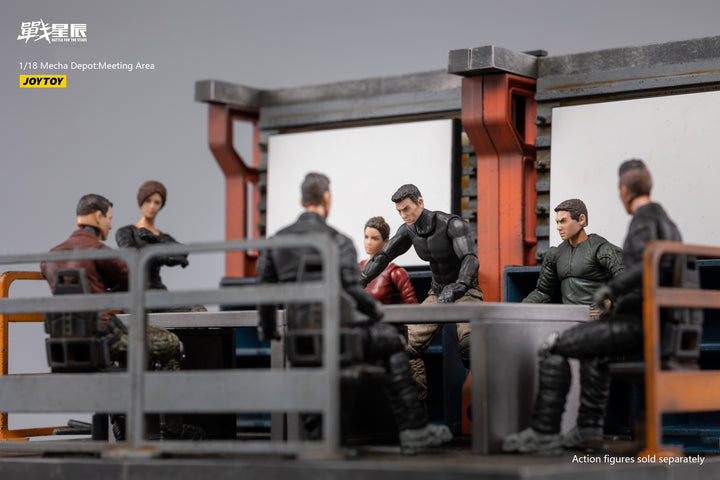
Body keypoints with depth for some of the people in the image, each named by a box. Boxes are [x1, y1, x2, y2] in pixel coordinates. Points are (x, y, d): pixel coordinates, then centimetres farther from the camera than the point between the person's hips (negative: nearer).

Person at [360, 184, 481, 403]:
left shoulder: (452, 224, -19)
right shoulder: (409, 231, 0)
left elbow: (471, 260, -29)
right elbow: (382, 257, 8)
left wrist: (456, 289, -44)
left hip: (465, 290, -6)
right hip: (438, 293, 6)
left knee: (469, 342, -33)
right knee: (408, 344, -8)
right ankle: (418, 400, 1)